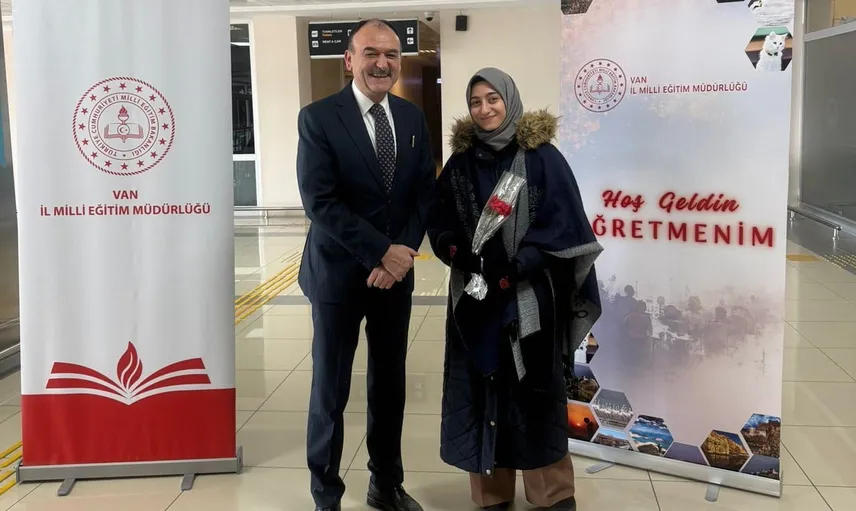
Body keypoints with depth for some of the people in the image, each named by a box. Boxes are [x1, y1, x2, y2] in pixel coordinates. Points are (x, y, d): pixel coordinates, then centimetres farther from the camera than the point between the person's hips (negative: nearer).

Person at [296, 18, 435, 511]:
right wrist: (381, 252, -19)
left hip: (397, 271, 5)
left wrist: (403, 253, -11)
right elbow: (319, 201, -17)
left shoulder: (413, 117, 5)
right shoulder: (318, 117, -10)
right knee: (331, 391, 6)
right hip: (339, 272, -4)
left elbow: (426, 192, 4)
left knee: (390, 385, 15)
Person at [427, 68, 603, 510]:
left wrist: (513, 270, -16)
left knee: (534, 393, 4)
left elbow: (561, 222, -8)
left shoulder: (541, 156, -4)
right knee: (483, 390, 6)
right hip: (474, 296, 3)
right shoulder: (461, 160, 7)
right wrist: (458, 251, -12)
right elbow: (440, 221, 9)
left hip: (529, 297, -3)